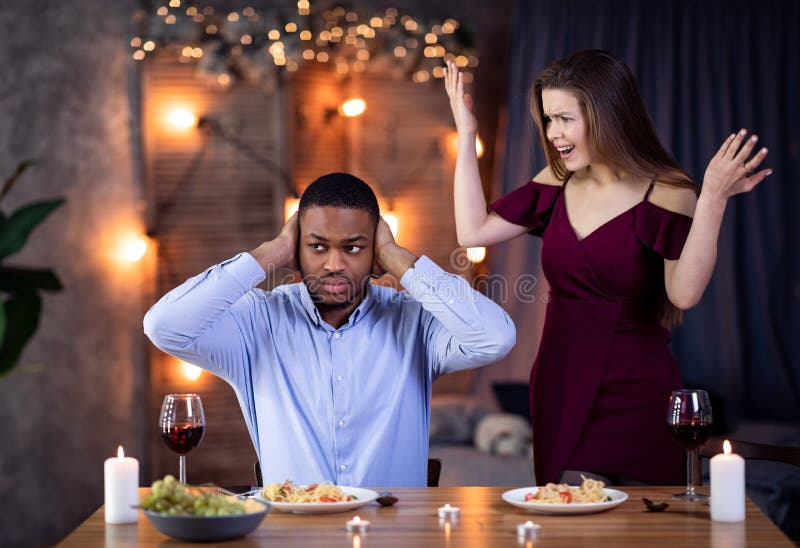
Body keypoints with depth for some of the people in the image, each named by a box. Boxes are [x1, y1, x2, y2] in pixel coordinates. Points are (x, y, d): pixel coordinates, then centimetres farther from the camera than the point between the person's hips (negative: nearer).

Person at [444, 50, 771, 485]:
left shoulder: (666, 193, -12)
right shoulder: (557, 184, 6)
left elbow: (684, 293, -25)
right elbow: (473, 231, 7)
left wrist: (713, 200, -35)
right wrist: (466, 136, 8)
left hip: (634, 398, -5)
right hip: (559, 391, 5)